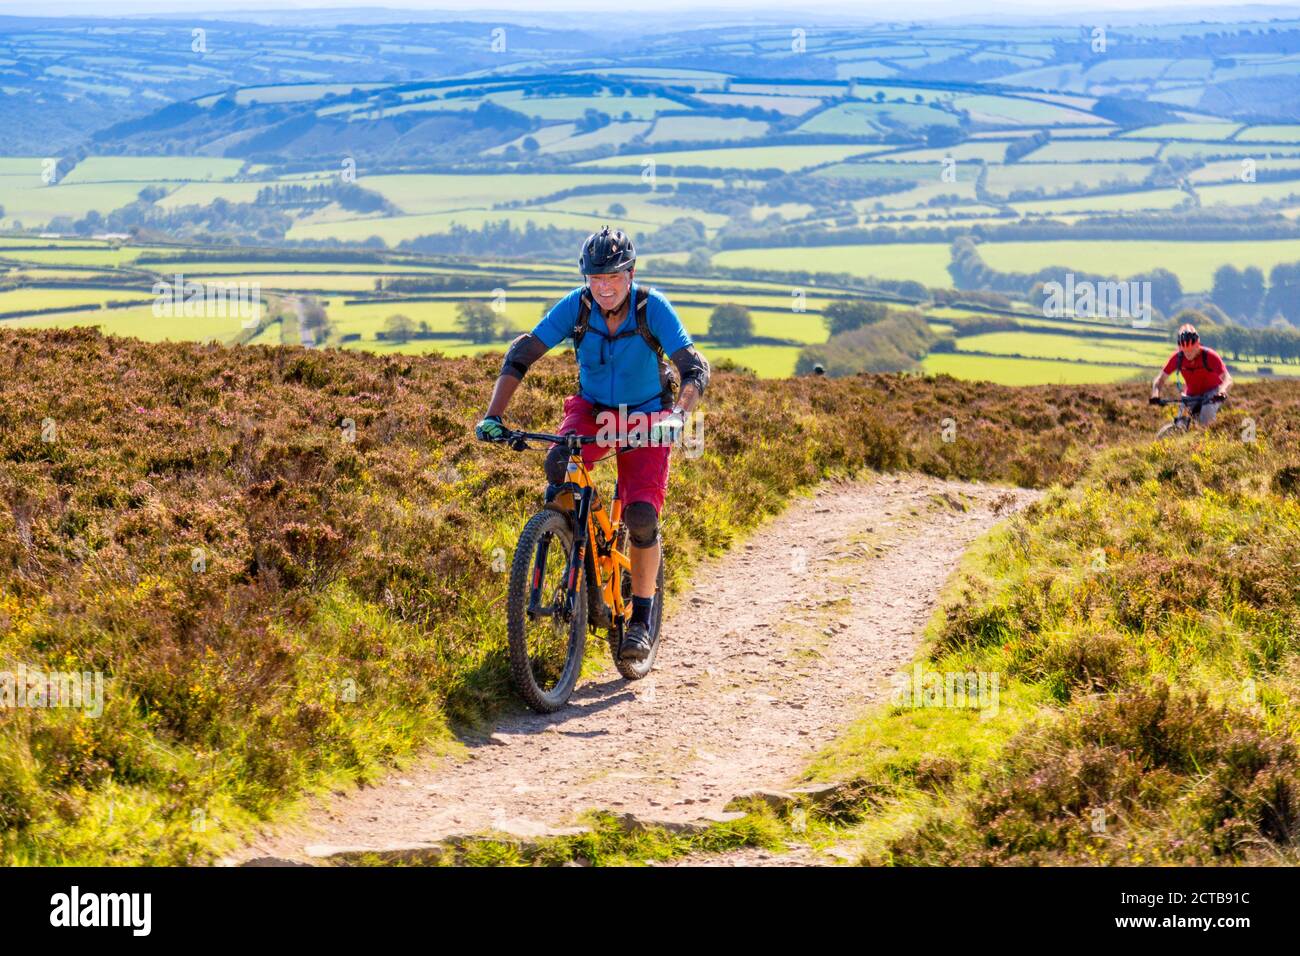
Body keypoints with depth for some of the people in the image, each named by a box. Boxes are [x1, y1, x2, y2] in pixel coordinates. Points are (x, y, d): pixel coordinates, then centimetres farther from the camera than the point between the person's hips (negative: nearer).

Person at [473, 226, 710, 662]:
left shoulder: (652, 308, -22)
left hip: (646, 417, -2)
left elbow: (694, 367, -26)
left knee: (642, 517, -16)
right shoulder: (575, 306, -17)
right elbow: (520, 355, -18)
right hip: (592, 409, 2)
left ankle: (641, 620, 1)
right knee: (558, 463, -30)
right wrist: (492, 416, -29)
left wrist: (679, 416, -46)